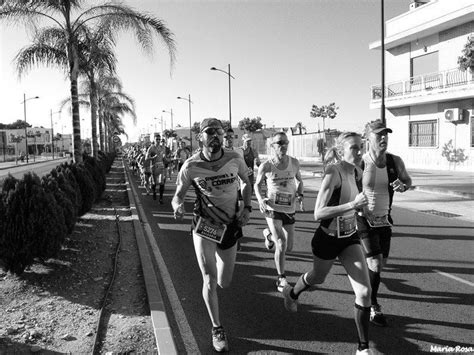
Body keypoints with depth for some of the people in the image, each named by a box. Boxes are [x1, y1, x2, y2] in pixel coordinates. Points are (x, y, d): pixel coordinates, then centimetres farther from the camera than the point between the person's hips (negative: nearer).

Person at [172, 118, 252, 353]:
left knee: (224, 283, 12)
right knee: (210, 280, -4)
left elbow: (245, 182, 10)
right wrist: (177, 206, -27)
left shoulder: (235, 159, -9)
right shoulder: (191, 166, -14)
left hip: (230, 227, 2)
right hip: (204, 227, -2)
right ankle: (217, 329, 19)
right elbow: (178, 195, -3)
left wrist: (247, 206, -5)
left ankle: (218, 258, 50)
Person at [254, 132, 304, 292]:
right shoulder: (266, 166, -11)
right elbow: (257, 185, 4)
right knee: (281, 244, -16)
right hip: (272, 209, -4)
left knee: (289, 248, 11)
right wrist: (260, 199, -15)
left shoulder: (294, 163, -3)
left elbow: (299, 180, 14)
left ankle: (269, 234, 43)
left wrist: (300, 194, -6)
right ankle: (281, 279, 4)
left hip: (289, 209, 4)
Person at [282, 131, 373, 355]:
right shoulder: (333, 173, -25)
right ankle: (291, 294, 57)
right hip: (328, 239, -5)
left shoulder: (356, 173, -3)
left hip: (350, 238, 5)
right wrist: (351, 205, -38)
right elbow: (318, 214, -33)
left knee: (364, 292, -4)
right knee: (317, 279, 22)